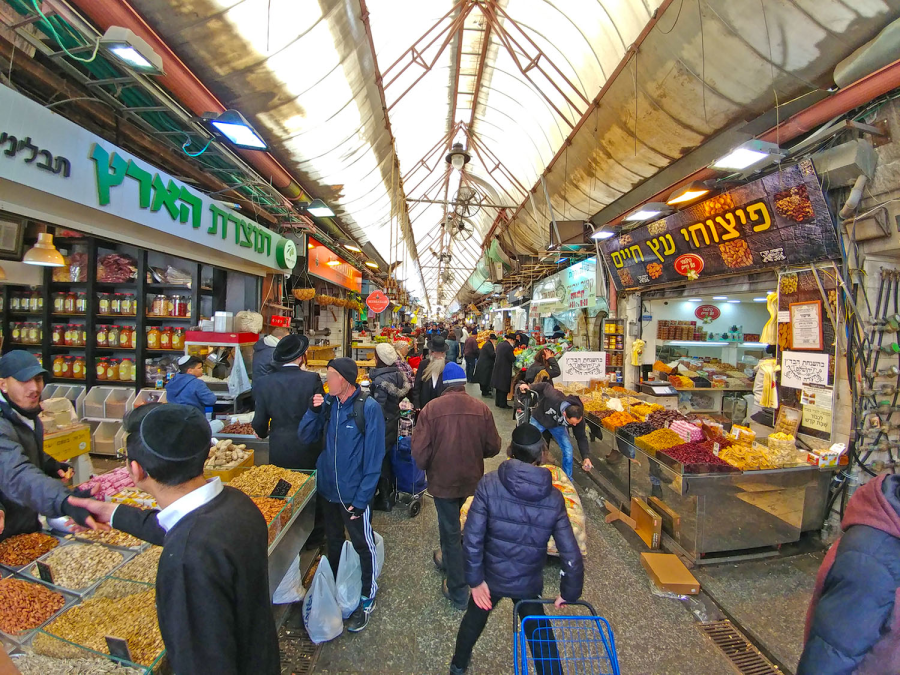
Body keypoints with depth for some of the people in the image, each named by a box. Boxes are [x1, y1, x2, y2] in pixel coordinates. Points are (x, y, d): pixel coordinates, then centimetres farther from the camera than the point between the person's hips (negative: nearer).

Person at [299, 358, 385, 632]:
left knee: (363, 545, 12)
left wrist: (361, 499, -17)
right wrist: (314, 411, -17)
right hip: (327, 488, 6)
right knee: (333, 542, 25)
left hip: (354, 492, -5)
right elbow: (305, 437, 1)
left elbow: (374, 457, -17)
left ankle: (367, 600, 34)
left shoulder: (368, 408, -20)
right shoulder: (328, 402, -4)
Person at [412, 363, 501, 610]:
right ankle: (446, 558, 53)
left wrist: (426, 467, 4)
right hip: (471, 478, 4)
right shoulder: (481, 408, -11)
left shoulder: (431, 409, -19)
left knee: (450, 529, 13)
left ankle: (458, 592, 26)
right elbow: (493, 447, -5)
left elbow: (420, 453, -18)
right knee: (451, 520, 29)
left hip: (443, 480, -3)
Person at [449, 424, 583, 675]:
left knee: (474, 619, 29)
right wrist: (570, 593, 2)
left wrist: (475, 580, -10)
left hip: (492, 577, 1)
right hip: (529, 583, 0)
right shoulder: (553, 497, -17)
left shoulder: (489, 484, -23)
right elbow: (571, 554, -13)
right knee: (539, 632, 28)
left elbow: (472, 538, -23)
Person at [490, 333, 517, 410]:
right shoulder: (508, 347, -20)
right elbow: (513, 359, -19)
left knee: (499, 386, 17)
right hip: (505, 370, -8)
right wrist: (515, 356, 4)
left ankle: (498, 402, 26)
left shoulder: (499, 345, 7)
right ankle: (503, 405, 9)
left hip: (497, 368, 8)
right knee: (504, 387, 2)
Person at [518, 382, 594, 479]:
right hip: (539, 420, -1)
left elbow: (581, 437, -18)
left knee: (568, 450, -11)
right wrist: (529, 387, -29)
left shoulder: (578, 418, -34)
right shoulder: (554, 398, -45)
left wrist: (586, 457, -27)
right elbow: (546, 385, -23)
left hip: (557, 425, 2)